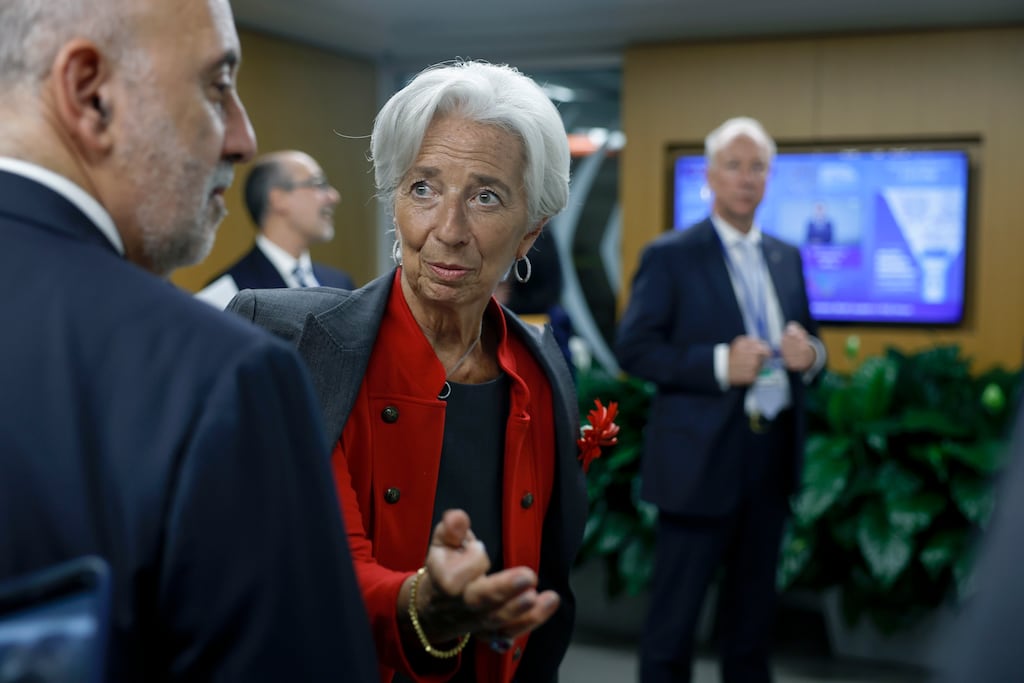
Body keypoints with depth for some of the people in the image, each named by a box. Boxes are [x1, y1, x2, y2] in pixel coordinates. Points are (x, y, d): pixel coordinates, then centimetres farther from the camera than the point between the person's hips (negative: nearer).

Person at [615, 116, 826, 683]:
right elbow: (632, 348, -12)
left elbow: (806, 340, 19)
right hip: (701, 460, -6)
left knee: (752, 608, 17)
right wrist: (720, 365, -22)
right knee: (675, 613, 3)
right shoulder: (670, 256, -6)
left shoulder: (787, 258, 13)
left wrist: (809, 353, -5)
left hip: (772, 459, 6)